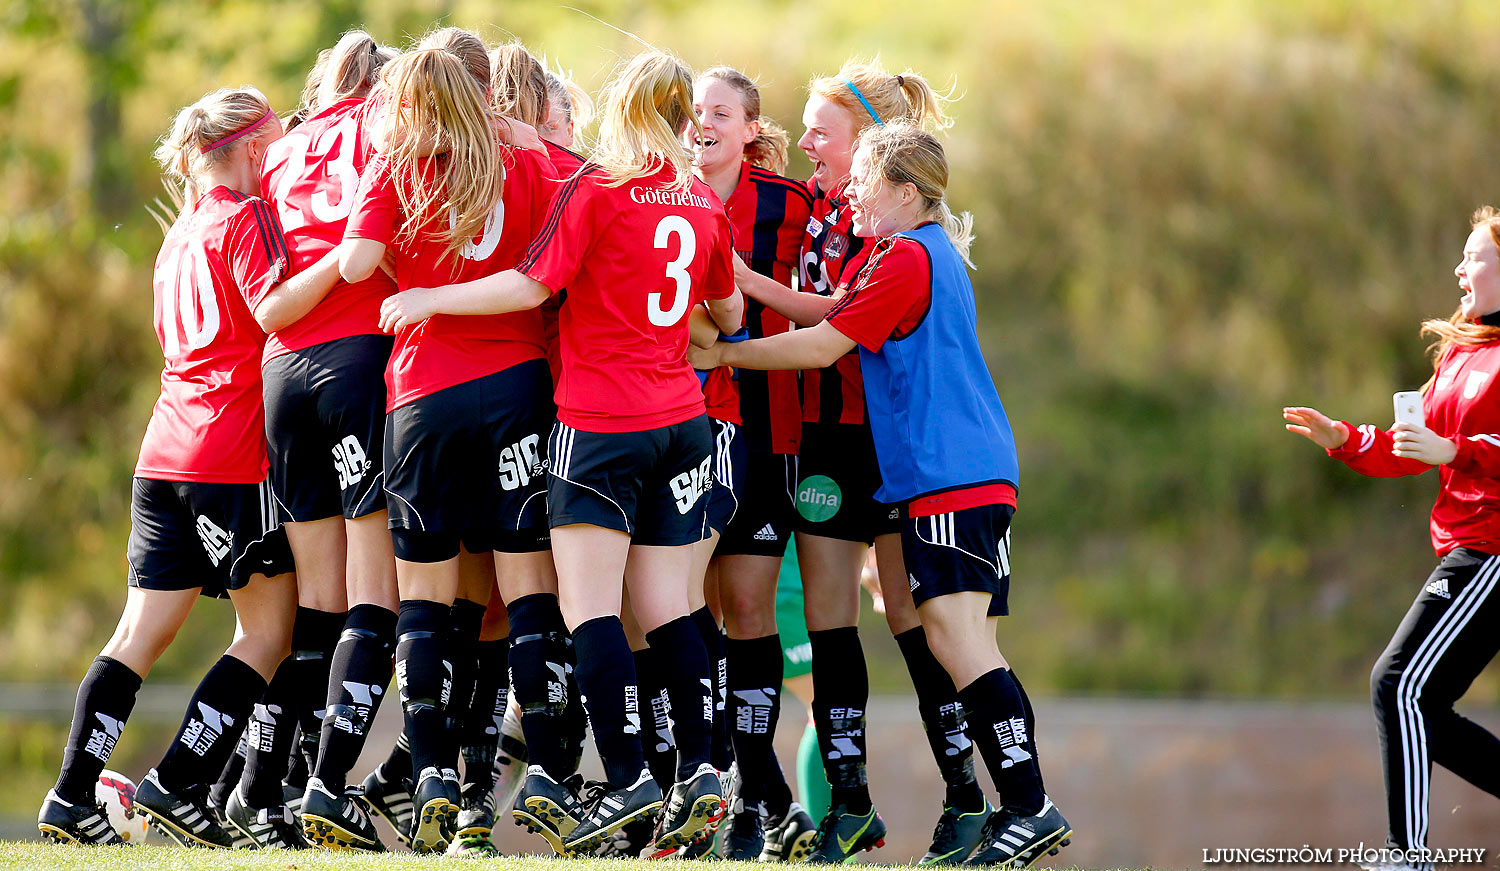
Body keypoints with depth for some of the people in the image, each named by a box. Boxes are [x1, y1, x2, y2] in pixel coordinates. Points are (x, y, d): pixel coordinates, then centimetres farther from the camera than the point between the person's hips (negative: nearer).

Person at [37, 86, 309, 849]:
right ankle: (177, 787, -5)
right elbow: (273, 305, -19)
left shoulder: (183, 231, 21)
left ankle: (72, 796, 2)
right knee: (269, 630, 0)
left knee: (142, 629, 8)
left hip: (166, 452, 8)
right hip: (233, 455, -8)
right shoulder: (246, 217, -4)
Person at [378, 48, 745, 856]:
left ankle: (626, 779, -12)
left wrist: (433, 298, -3)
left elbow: (533, 284, -13)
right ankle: (697, 771, 4)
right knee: (665, 606, 10)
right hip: (681, 419, 6)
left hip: (601, 424, -6)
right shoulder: (702, 202, 10)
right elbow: (727, 312, 20)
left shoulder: (595, 187, -7)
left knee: (589, 605, -5)